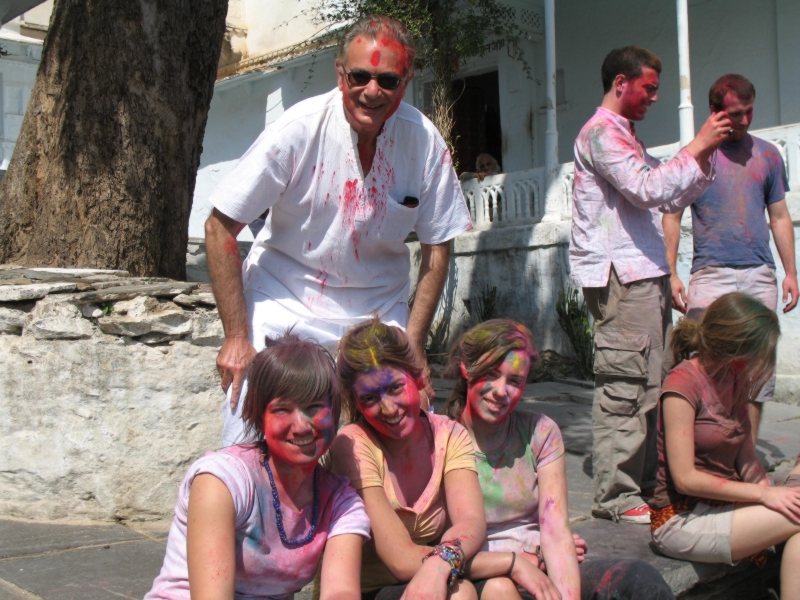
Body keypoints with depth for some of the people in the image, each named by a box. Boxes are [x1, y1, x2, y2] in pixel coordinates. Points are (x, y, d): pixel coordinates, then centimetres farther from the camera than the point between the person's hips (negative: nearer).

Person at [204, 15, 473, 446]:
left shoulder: (425, 142, -11)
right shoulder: (299, 128, -18)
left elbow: (437, 246, 0)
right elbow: (220, 229, -12)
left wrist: (412, 346, -5)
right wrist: (236, 337, -14)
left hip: (378, 310, 2)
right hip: (284, 301, -2)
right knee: (249, 442, -10)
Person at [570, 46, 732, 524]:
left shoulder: (627, 137, 25)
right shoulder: (601, 132, -7)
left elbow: (671, 198, 26)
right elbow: (648, 190, -19)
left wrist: (707, 153, 15)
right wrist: (698, 147, -10)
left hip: (646, 274, 10)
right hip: (620, 277, -10)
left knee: (650, 383, 11)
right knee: (623, 387, -9)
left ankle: (645, 479, 18)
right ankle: (616, 497, -4)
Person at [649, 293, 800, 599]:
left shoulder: (735, 378, 8)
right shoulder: (683, 384, -16)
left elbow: (744, 448, 7)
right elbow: (685, 478, -18)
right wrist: (763, 494, -16)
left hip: (723, 503, 7)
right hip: (682, 520, -7)